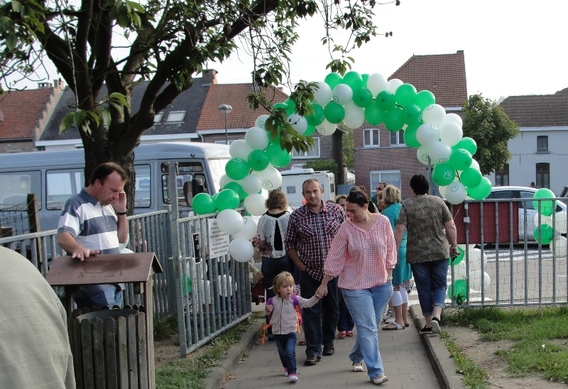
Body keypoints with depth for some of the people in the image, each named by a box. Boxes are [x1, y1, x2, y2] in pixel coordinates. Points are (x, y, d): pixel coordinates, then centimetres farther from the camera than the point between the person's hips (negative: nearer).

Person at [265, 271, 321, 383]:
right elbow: (269, 316, 8)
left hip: (290, 332, -3)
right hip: (277, 333, 3)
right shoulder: (273, 301, -5)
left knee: (290, 352, -16)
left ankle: (292, 373, -14)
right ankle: (287, 368, 43)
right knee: (282, 353, 19)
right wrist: (268, 311, -14)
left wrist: (317, 296, -24)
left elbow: (308, 303, -11)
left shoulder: (294, 299, -8)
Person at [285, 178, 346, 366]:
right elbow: (289, 243, 5)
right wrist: (300, 265, -2)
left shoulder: (336, 210, -2)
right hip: (309, 271, -1)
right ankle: (313, 350, 5)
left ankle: (328, 342, 30)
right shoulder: (297, 216, -3)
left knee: (332, 308, 12)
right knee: (311, 311, -1)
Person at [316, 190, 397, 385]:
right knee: (367, 329, -6)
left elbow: (390, 249, 4)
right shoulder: (346, 229, -12)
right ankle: (376, 371, 0)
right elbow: (335, 258, -6)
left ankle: (356, 357, 37)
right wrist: (324, 283, -3)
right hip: (355, 285, -3)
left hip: (381, 283, 3)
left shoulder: (383, 222, -7)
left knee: (370, 327, 14)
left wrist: (389, 274, 5)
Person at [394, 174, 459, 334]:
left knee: (424, 288, 9)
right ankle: (436, 316, -13)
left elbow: (400, 229, -10)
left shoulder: (407, 205, -3)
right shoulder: (438, 202, 2)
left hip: (417, 254, -1)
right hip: (439, 253, 1)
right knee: (440, 285, 9)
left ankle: (428, 323, 14)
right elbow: (450, 227, 1)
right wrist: (454, 246, 13)